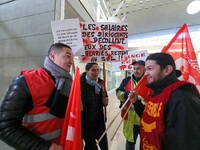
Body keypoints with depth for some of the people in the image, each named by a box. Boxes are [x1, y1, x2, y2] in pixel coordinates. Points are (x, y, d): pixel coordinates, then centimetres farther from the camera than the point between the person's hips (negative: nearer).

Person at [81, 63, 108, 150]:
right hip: (85, 121, -4)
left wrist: (103, 92, -17)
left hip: (99, 120, 4)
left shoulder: (100, 83, -2)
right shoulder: (81, 83, -16)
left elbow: (105, 104, -1)